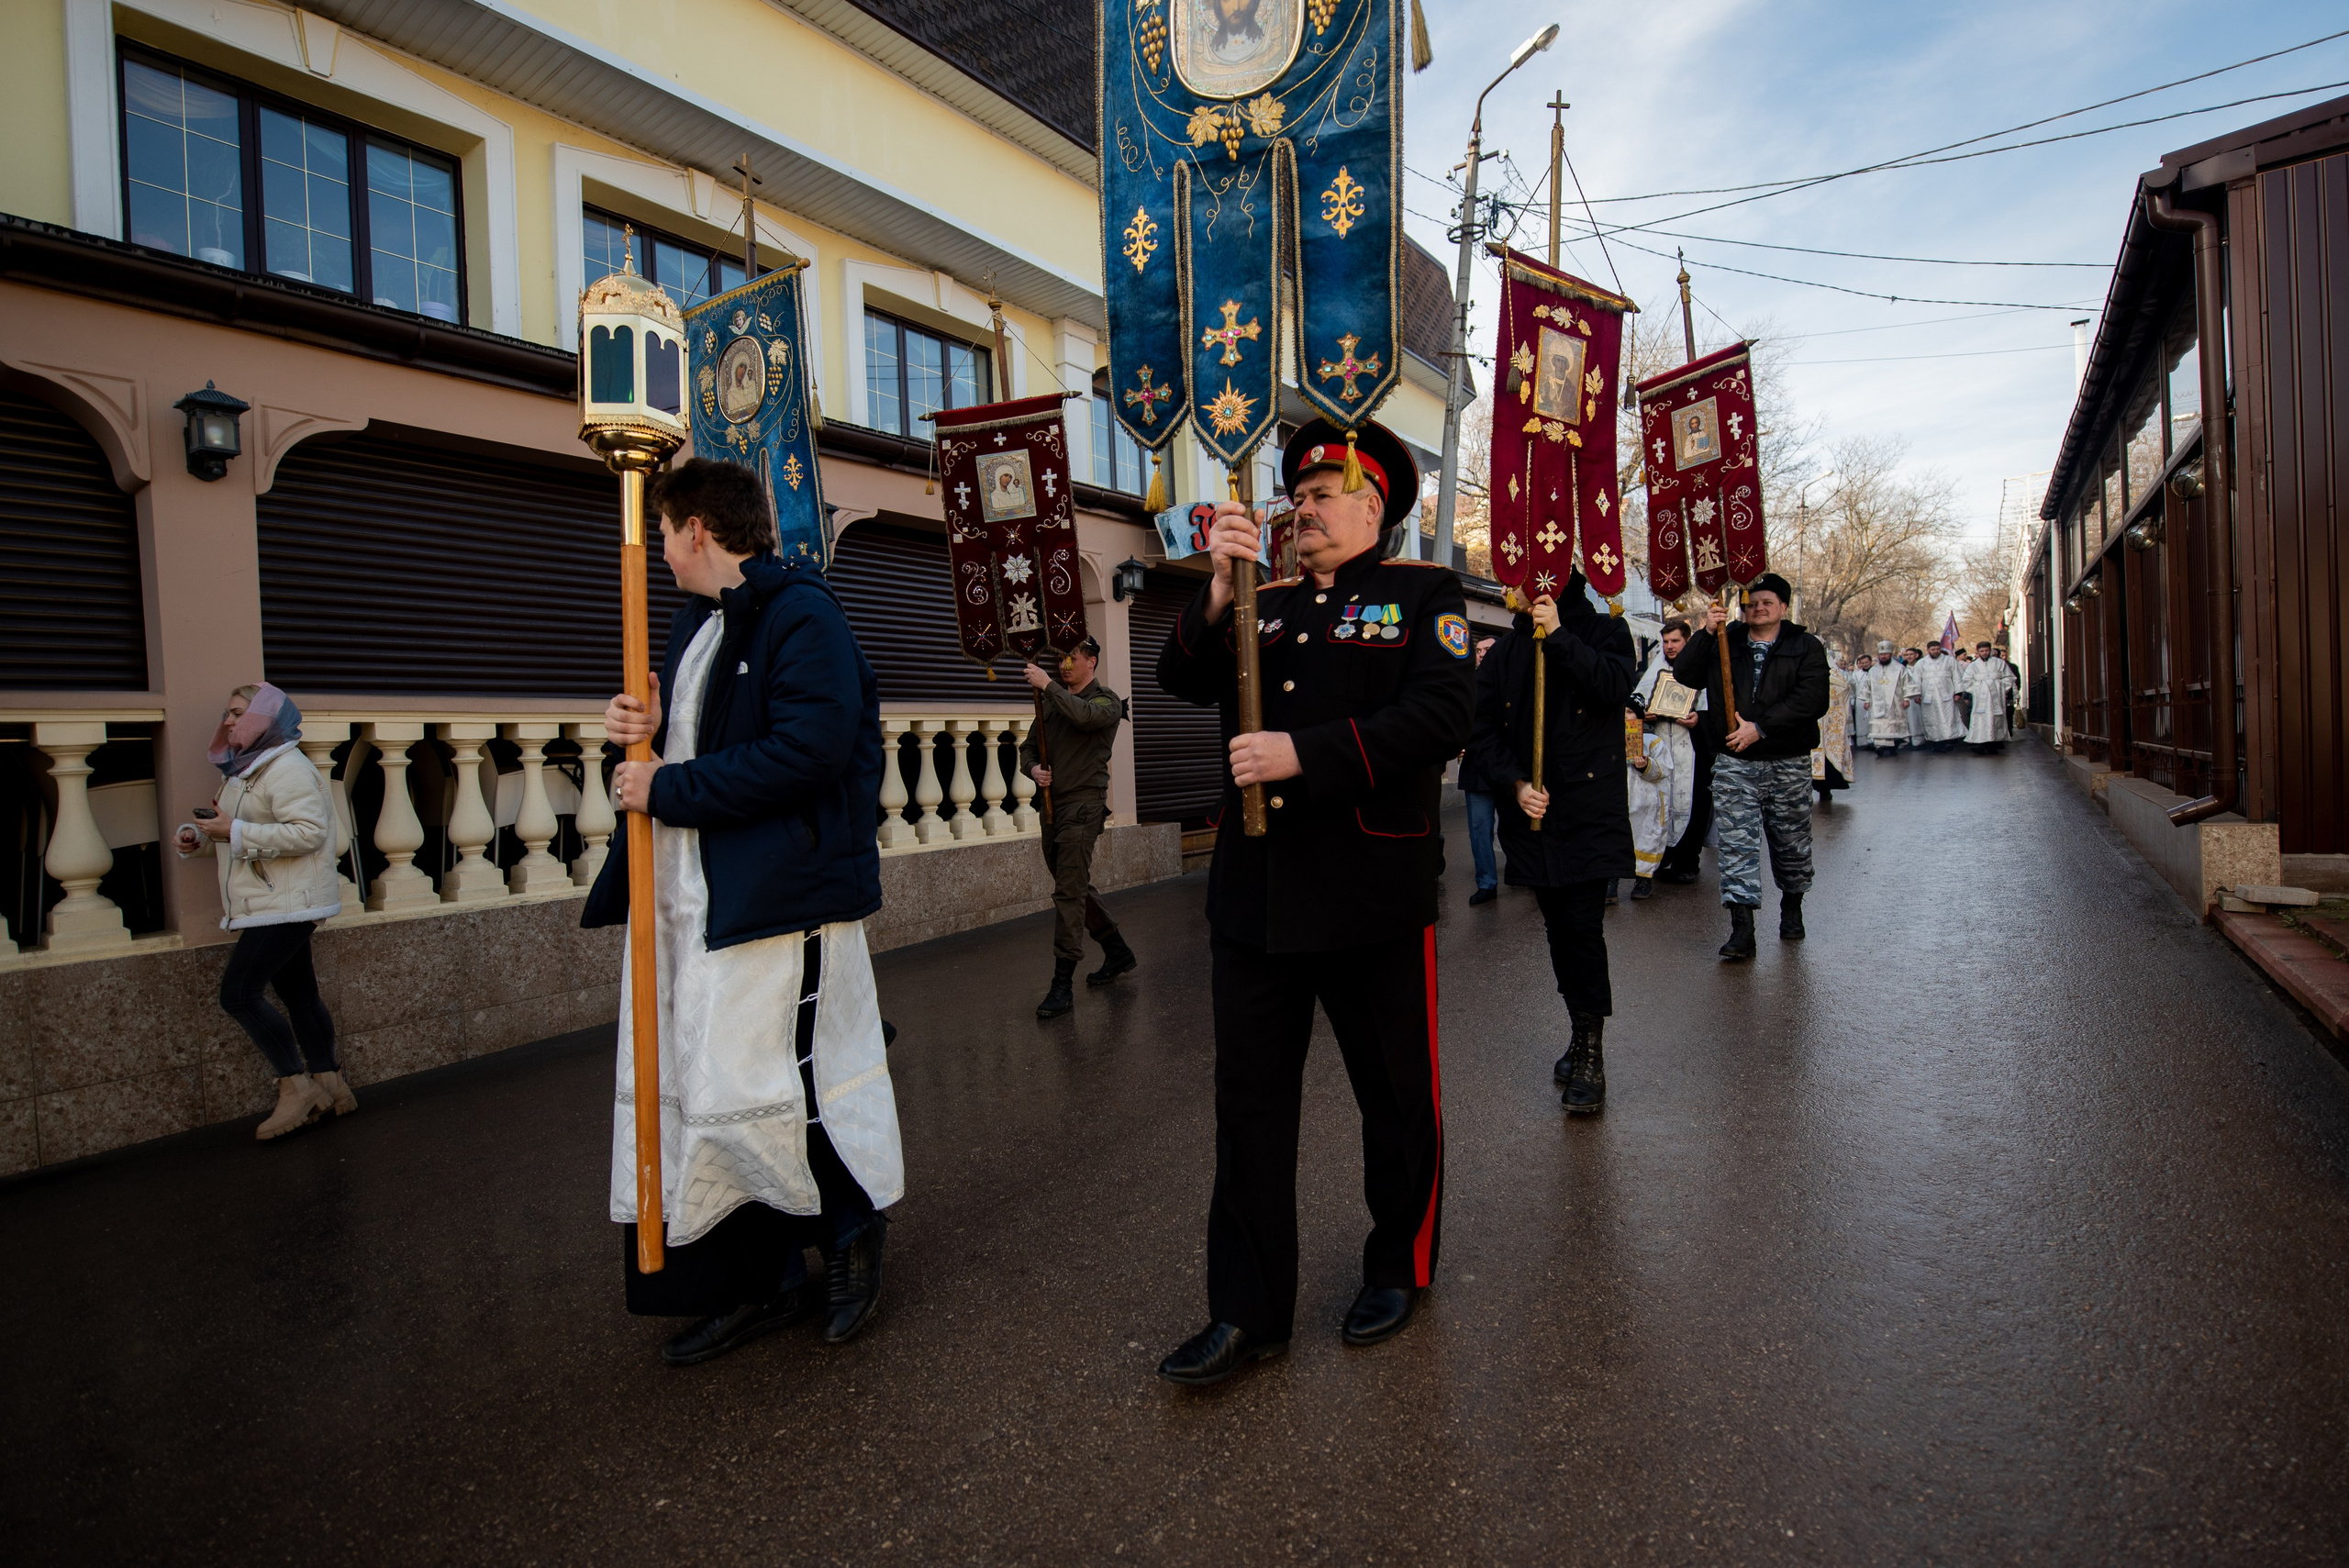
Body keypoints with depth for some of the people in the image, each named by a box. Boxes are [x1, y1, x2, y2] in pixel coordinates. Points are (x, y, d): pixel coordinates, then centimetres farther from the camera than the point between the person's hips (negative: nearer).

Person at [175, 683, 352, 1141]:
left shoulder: (286, 768, -15)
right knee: (299, 997, 12)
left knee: (239, 993, -11)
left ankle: (296, 1086, -1)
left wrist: (235, 831, -23)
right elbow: (237, 832, 26)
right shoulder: (245, 769, 17)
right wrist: (198, 835, 6)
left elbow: (309, 832, -24)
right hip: (273, 907, 10)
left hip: (286, 905, -10)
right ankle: (331, 1087, 19)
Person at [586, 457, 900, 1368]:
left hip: (778, 900, -9)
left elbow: (808, 749, -23)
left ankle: (853, 1223, 19)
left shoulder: (800, 615, -10)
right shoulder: (693, 625, 19)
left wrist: (666, 790, -17)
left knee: (753, 1095, -8)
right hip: (688, 902, 10)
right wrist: (647, 733, 2)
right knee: (689, 1092, 12)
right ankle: (761, 1282, 27)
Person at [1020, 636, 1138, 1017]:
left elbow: (1084, 715, -25)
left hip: (1083, 803, -8)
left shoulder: (1106, 700, -2)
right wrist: (1033, 768, -3)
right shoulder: (1053, 703, 18)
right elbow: (1029, 746, 19)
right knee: (1076, 887, 15)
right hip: (1052, 805, 8)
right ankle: (1118, 953, 31)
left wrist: (1048, 685, -18)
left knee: (1069, 892, -13)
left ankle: (1062, 985, -11)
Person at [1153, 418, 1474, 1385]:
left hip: (1373, 896, -4)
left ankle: (1397, 1270, 37)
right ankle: (1247, 1313, 21)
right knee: (1249, 1105, 8)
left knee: (1396, 1095, 13)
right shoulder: (1264, 606, 14)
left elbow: (1440, 716, -14)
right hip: (1254, 896, 4)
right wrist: (1219, 592, -14)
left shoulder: (1424, 595, 1)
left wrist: (1307, 753, -21)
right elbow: (1184, 680, 2)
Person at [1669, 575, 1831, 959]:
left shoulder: (1806, 647, 4)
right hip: (1734, 761, 1)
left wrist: (1760, 727, -18)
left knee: (1791, 842, 11)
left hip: (1789, 764, 0)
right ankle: (1742, 929, -9)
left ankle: (1792, 909, 35)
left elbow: (1812, 700, -10)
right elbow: (1683, 674, 0)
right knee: (1737, 844, -7)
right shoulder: (1725, 644, 11)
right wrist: (1705, 634, -11)